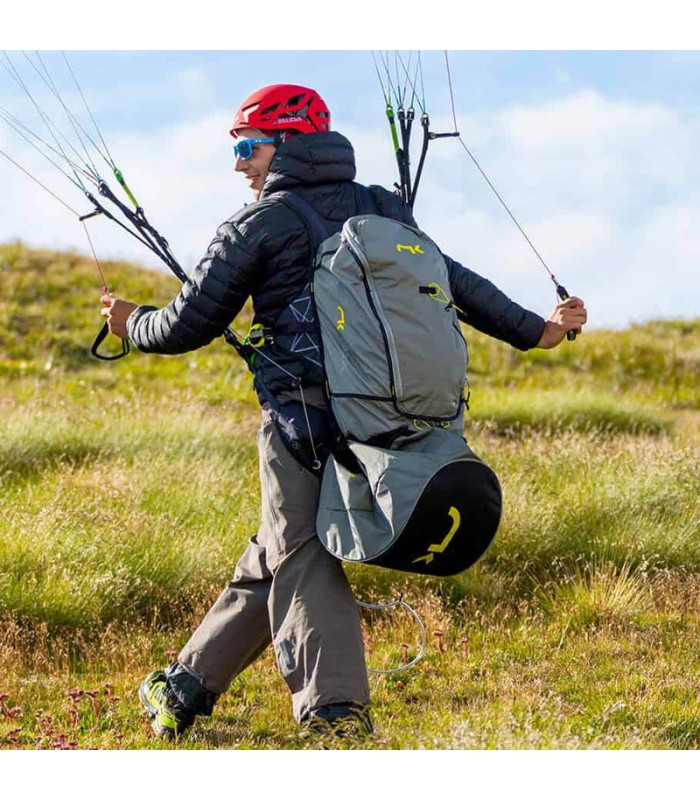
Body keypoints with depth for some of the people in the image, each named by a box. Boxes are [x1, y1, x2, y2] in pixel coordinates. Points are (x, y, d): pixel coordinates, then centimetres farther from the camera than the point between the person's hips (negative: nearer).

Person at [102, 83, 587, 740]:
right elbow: (457, 284, 19)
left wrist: (132, 324, 23)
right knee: (272, 560, 16)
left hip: (301, 416, -7)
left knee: (303, 563, -9)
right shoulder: (384, 210, 15)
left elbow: (190, 324, 3)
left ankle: (334, 711, -25)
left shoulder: (259, 224, 0)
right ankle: (188, 687, 27)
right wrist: (535, 331, 29)